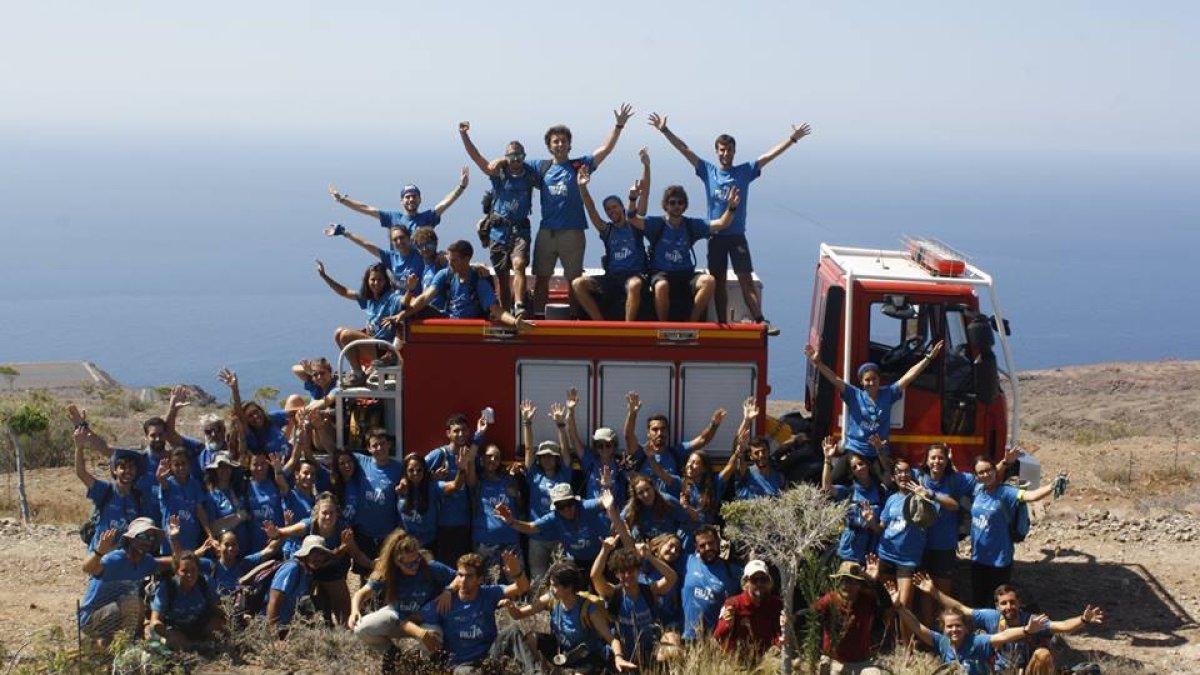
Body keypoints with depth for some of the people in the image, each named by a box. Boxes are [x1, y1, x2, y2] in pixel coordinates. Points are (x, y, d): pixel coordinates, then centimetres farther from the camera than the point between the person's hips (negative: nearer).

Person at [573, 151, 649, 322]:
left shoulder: (635, 224, 11)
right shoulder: (606, 230, 18)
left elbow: (644, 193, 3)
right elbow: (591, 210, 5)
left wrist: (646, 166, -7)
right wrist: (582, 187, -11)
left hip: (635, 274, -4)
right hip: (611, 277, 4)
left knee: (634, 285, -41)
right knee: (578, 284, -19)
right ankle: (601, 325, -23)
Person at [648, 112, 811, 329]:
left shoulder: (745, 171, 3)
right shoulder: (708, 171, 3)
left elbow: (770, 155, -2)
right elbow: (684, 149, 1)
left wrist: (792, 139, -9)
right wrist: (665, 130, -5)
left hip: (737, 235, -1)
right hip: (715, 235, 1)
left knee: (746, 280, -6)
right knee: (718, 282, 5)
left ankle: (760, 322, -12)